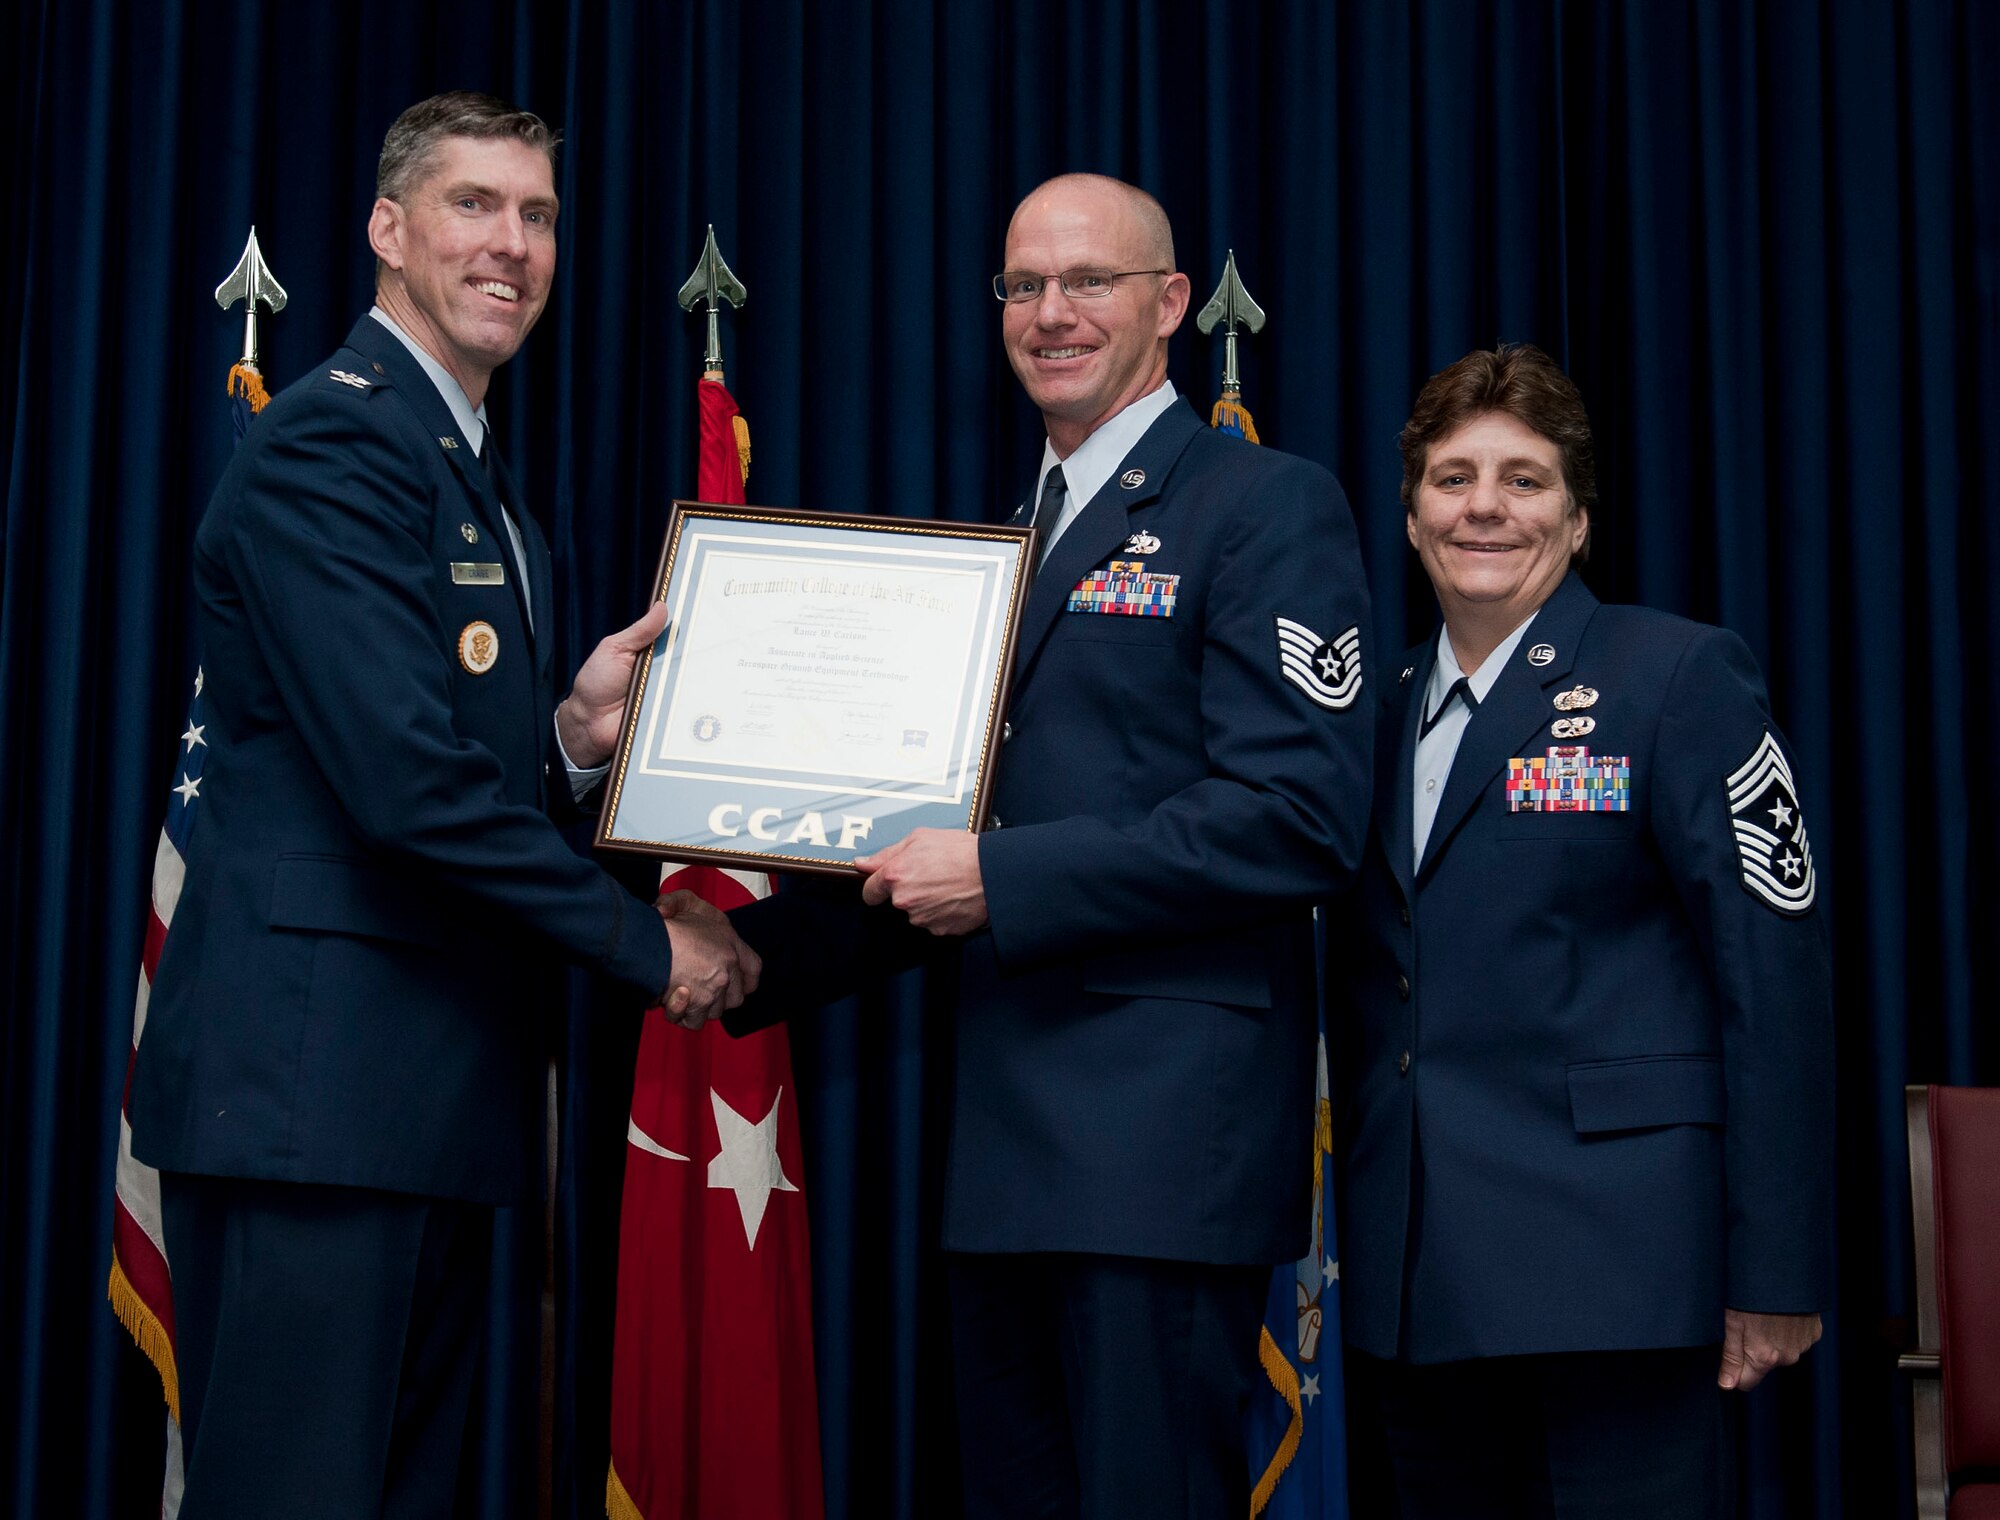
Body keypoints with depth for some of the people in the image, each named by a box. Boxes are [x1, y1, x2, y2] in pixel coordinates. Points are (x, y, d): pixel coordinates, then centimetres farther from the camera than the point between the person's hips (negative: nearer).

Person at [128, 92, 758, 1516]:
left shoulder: (489, 486, 21)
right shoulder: (332, 442, -10)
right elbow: (406, 781, -19)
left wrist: (574, 738, 0)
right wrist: (648, 943, -11)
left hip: (437, 1094, 10)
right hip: (313, 1083, -10)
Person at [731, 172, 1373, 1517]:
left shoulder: (1268, 508, -5)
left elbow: (1301, 816, -16)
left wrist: (1002, 878, -17)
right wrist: (746, 955, 11)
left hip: (1164, 1133, -8)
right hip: (1008, 1145, 8)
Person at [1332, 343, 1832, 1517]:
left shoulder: (1683, 678, -2)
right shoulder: (1380, 710, 14)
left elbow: (1774, 971, -7)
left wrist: (1776, 1271, -12)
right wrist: (1362, 1229, 10)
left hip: (1610, 1259, -5)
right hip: (1416, 1278, 5)